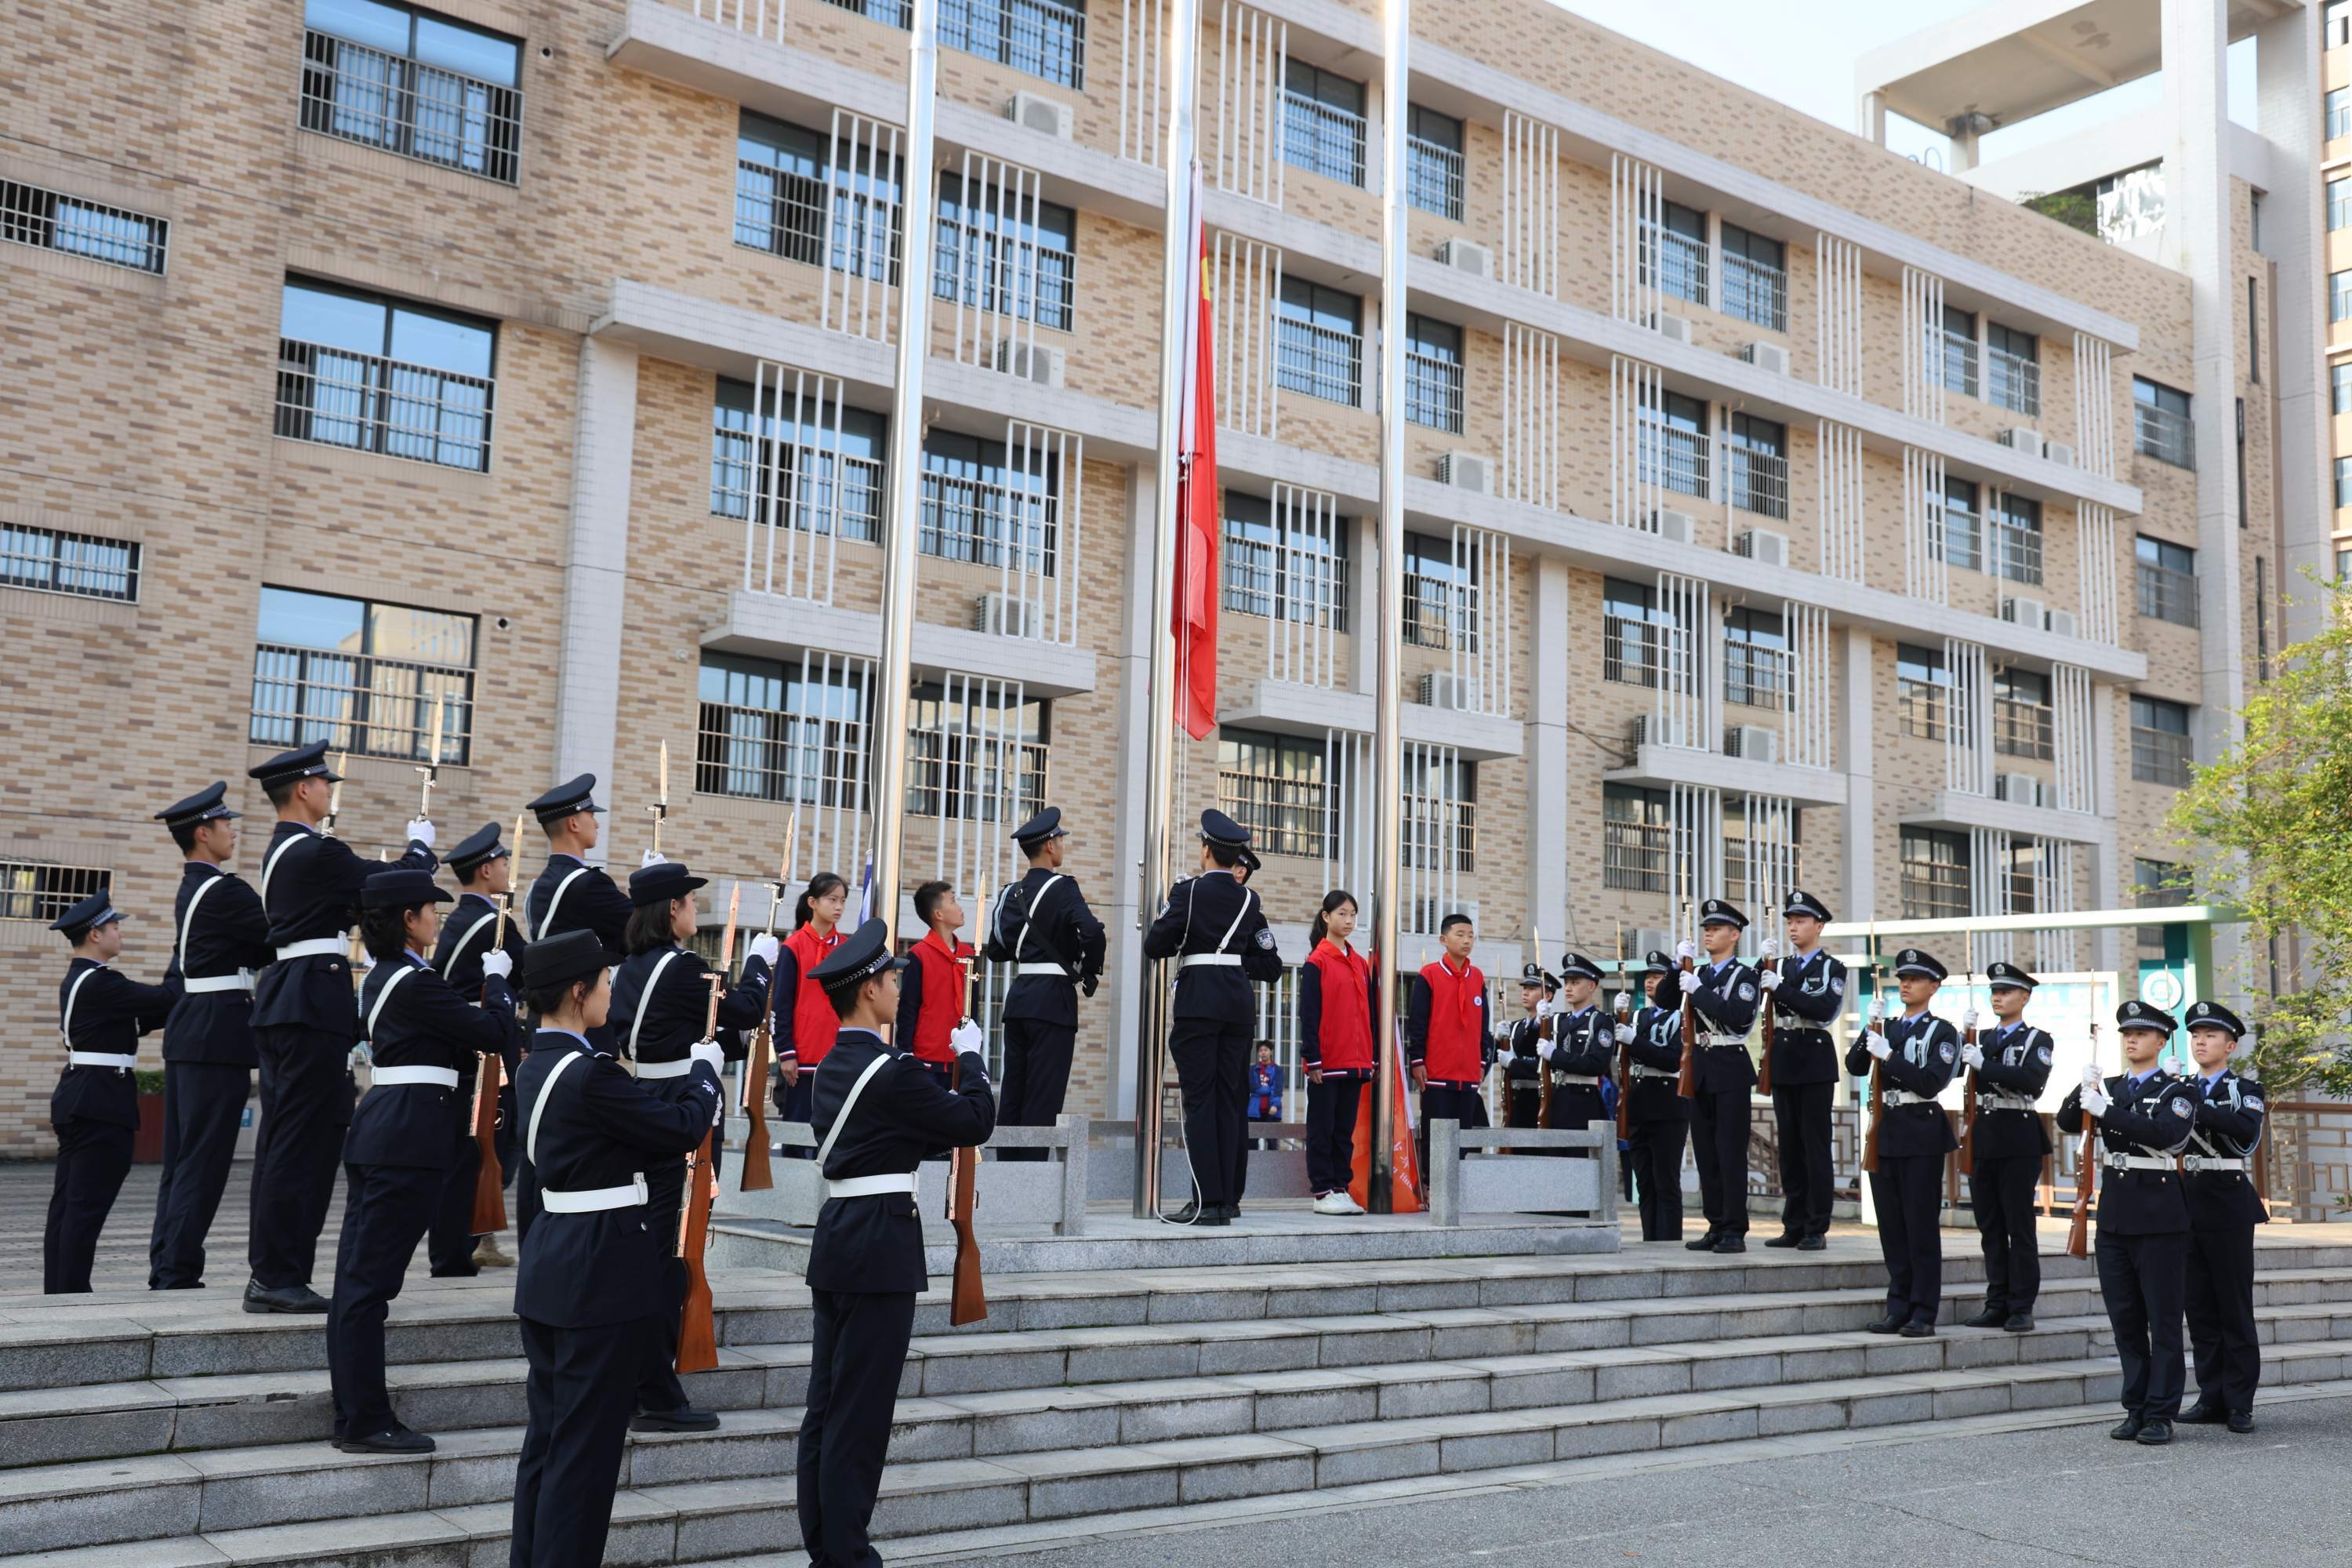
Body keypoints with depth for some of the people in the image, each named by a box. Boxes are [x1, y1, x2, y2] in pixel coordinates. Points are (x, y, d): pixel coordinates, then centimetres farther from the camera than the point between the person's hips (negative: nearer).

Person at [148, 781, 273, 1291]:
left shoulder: (192, 890, 17)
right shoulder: (225, 891, -14)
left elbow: (254, 951, 18)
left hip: (188, 1032, 10)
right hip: (219, 1034, -10)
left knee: (181, 1158, 12)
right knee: (204, 1158, -6)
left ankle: (164, 1269, 17)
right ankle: (179, 1275, -3)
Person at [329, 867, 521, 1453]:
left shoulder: (384, 977, 16)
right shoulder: (416, 982, -15)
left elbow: (454, 1046, 21)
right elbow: (496, 1035, -14)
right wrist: (496, 979, 1)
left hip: (376, 1134, 10)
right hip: (407, 1139, -10)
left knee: (358, 1273, 11)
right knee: (371, 1275, -5)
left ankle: (355, 1414, 18)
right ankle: (366, 1422, 1)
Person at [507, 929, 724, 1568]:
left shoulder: (535, 1067, 9)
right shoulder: (591, 1074, -21)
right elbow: (683, 1127, -13)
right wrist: (705, 1071, 3)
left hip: (548, 1269, 9)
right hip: (604, 1273, -9)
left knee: (547, 1435, 16)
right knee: (586, 1444, 0)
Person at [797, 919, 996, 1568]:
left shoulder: (835, 1064, 11)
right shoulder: (893, 1071, -17)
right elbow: (978, 1122, -10)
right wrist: (971, 1055, 2)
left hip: (836, 1240, 9)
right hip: (880, 1247, -9)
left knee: (825, 1404, 12)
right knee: (860, 1411, -2)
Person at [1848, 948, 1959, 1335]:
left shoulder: (1942, 1032, -2)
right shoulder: (1886, 1028, 14)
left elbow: (1930, 1082, -15)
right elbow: (1854, 1066, 4)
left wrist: (1888, 1054, -20)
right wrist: (1869, 1035, -11)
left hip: (1921, 1135, -5)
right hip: (1885, 1131, 5)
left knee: (1921, 1225, -2)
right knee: (1891, 1226, 8)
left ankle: (1923, 1313, 3)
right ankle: (1898, 1308, 15)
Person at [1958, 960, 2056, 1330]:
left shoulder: (2037, 1040, 0)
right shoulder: (1983, 1040, 17)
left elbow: (2032, 1081, -18)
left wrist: (1983, 1065, -22)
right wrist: (1961, 1036, -8)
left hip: (2018, 1141, -5)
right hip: (1983, 1138, 5)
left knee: (2020, 1225, -2)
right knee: (1990, 1226, 8)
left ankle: (2022, 1307, 4)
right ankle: (1998, 1304, 14)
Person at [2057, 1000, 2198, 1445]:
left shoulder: (2177, 1091, -3)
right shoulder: (2109, 1087, 14)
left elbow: (2164, 1133, -22)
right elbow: (2066, 1121, 5)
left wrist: (2105, 1109, -23)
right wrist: (2083, 1091, -12)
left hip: (2159, 1213, -5)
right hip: (2114, 1212, 5)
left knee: (2163, 1317, 0)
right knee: (2124, 1317, 9)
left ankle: (2161, 1413, 5)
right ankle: (2136, 1407, 18)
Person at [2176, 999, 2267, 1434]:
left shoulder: (2245, 1089, 0)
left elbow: (2247, 1130, -22)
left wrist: (2195, 1104, -27)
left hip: (2229, 1207, -4)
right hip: (2189, 1206, 4)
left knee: (2235, 1307, 0)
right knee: (2199, 1307, 7)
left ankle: (2240, 1403, 6)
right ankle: (2212, 1398, 14)